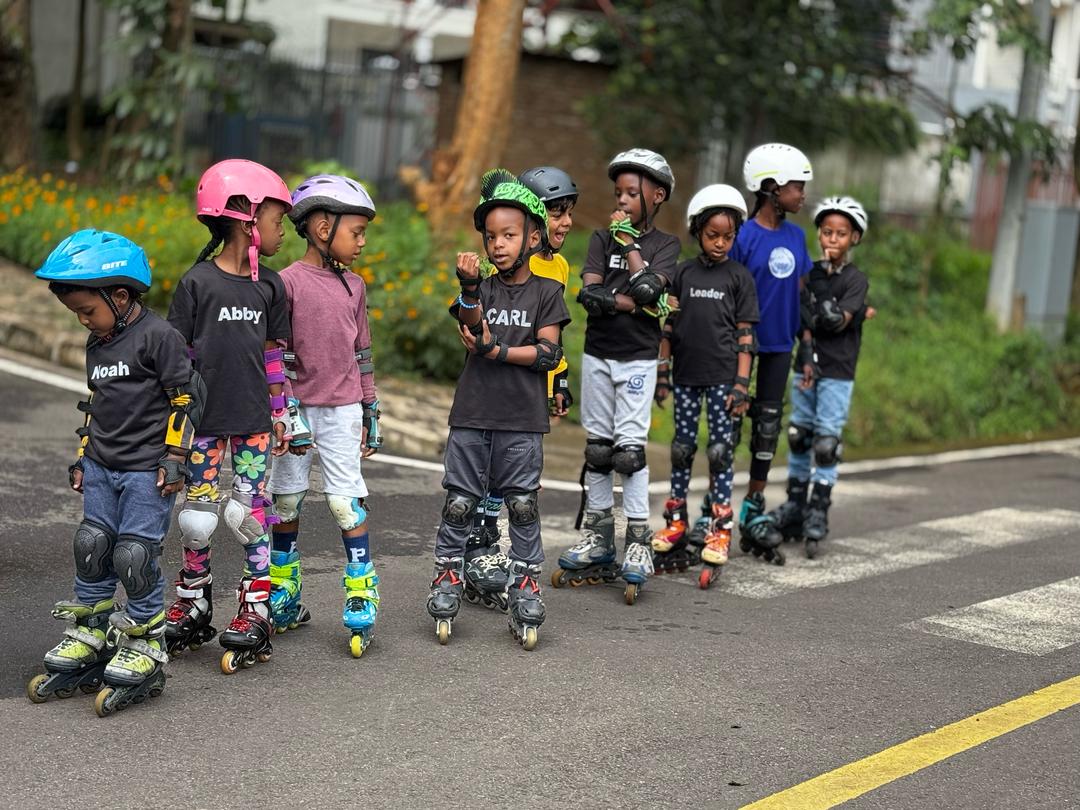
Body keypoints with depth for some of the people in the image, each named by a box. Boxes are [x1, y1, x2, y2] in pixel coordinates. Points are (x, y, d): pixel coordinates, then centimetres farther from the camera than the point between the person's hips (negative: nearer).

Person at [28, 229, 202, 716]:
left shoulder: (158, 337, -12)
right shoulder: (96, 345, 13)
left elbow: (187, 397, -11)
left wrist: (175, 457, -13)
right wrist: (82, 459, 21)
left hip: (147, 470, -8)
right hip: (102, 469, 8)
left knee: (135, 557, -8)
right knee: (91, 549, 8)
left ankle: (144, 652, 5)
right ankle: (88, 642, 20)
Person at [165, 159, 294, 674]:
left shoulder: (270, 287, 5)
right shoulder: (198, 283, -7)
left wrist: (279, 414, 12)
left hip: (253, 425, 2)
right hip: (206, 424, -2)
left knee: (249, 515, 2)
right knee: (196, 519, 3)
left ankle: (256, 611, 10)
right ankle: (193, 606, 21)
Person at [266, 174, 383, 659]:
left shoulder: (354, 287, 8)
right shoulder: (288, 282, -7)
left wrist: (371, 413, 13)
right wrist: (286, 407, -12)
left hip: (342, 410, 2)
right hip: (296, 408, -2)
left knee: (346, 501, -4)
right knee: (286, 501, 8)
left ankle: (361, 601, 1)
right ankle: (283, 599, 22)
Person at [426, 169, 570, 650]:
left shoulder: (546, 291, 2)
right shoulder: (481, 288, 5)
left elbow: (549, 353, -6)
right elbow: (472, 329, -15)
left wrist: (496, 351, -13)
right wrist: (470, 289, -33)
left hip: (523, 420, -1)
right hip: (471, 416, 1)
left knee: (523, 504, 4)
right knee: (459, 502, 5)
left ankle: (525, 582, 17)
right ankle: (447, 574, 20)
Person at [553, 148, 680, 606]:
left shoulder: (665, 245, 1)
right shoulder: (603, 238, 7)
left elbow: (647, 287, -19)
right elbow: (589, 293, -8)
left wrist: (630, 242, -10)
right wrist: (636, 304, -19)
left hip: (637, 358, -3)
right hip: (597, 354, 4)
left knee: (630, 446, -9)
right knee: (597, 446, 7)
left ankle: (638, 540, -3)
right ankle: (598, 538, 16)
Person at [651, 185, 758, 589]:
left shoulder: (739, 277, 0)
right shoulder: (683, 273, 5)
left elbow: (745, 334, -1)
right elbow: (668, 327, 8)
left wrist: (742, 383, -7)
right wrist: (662, 373, 4)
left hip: (722, 377, -2)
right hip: (686, 375, 2)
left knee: (721, 451, -1)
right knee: (682, 449, 9)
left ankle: (720, 529, 5)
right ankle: (676, 522, 20)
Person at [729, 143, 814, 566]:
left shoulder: (795, 236, 6)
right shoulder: (743, 237, -12)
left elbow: (801, 291, 13)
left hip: (780, 344, 6)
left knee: (768, 426, 10)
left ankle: (754, 509, 19)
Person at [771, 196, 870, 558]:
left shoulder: (856, 279, -5)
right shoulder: (811, 273, 7)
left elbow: (838, 321, -16)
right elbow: (804, 321, -1)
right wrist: (806, 355, -13)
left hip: (837, 373, -4)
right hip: (806, 366, 4)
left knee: (826, 443, -5)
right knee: (798, 436, 10)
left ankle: (818, 514, 2)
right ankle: (793, 508, 20)